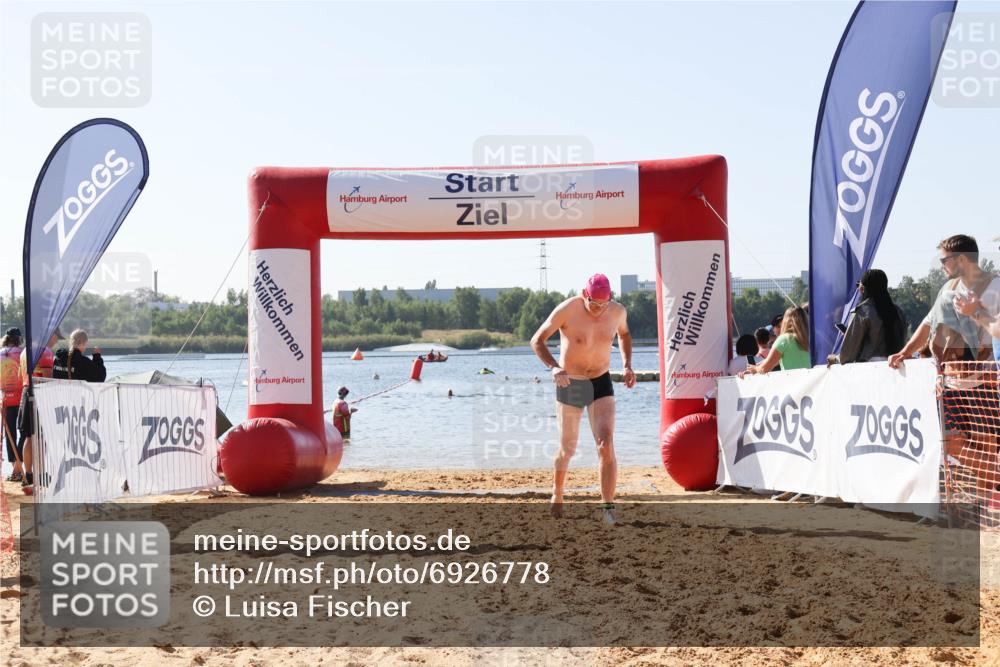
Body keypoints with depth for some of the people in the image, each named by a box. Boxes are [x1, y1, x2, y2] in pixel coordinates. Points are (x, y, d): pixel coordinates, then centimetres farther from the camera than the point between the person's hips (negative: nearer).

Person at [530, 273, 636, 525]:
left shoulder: (618, 311, -7)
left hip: (602, 385, 2)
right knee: (567, 449, 13)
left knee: (606, 447, -17)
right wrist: (554, 367, -30)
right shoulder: (567, 310, -18)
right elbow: (537, 340, -13)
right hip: (569, 386, -2)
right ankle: (557, 495, 39)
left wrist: (627, 365, 2)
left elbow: (624, 334, 17)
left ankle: (608, 507, -13)